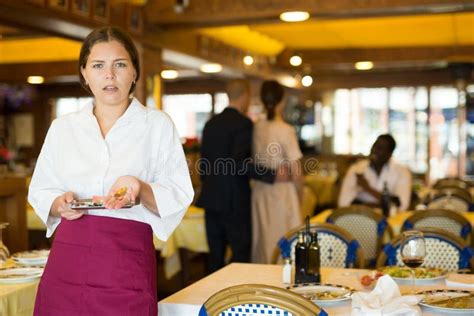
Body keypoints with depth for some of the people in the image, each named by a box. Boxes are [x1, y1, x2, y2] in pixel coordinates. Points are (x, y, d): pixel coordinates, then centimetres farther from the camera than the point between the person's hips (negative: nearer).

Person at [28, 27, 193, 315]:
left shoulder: (158, 124, 2)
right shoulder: (63, 127, 10)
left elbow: (179, 197, -3)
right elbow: (39, 191, 13)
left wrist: (141, 190, -22)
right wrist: (59, 203, -9)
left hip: (128, 265, -2)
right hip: (67, 261, 2)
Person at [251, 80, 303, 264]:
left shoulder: (256, 128, 0)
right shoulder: (286, 130, -14)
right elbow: (295, 170, -12)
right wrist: (300, 194, 2)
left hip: (260, 191, 6)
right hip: (282, 192, -6)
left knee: (262, 240, 14)